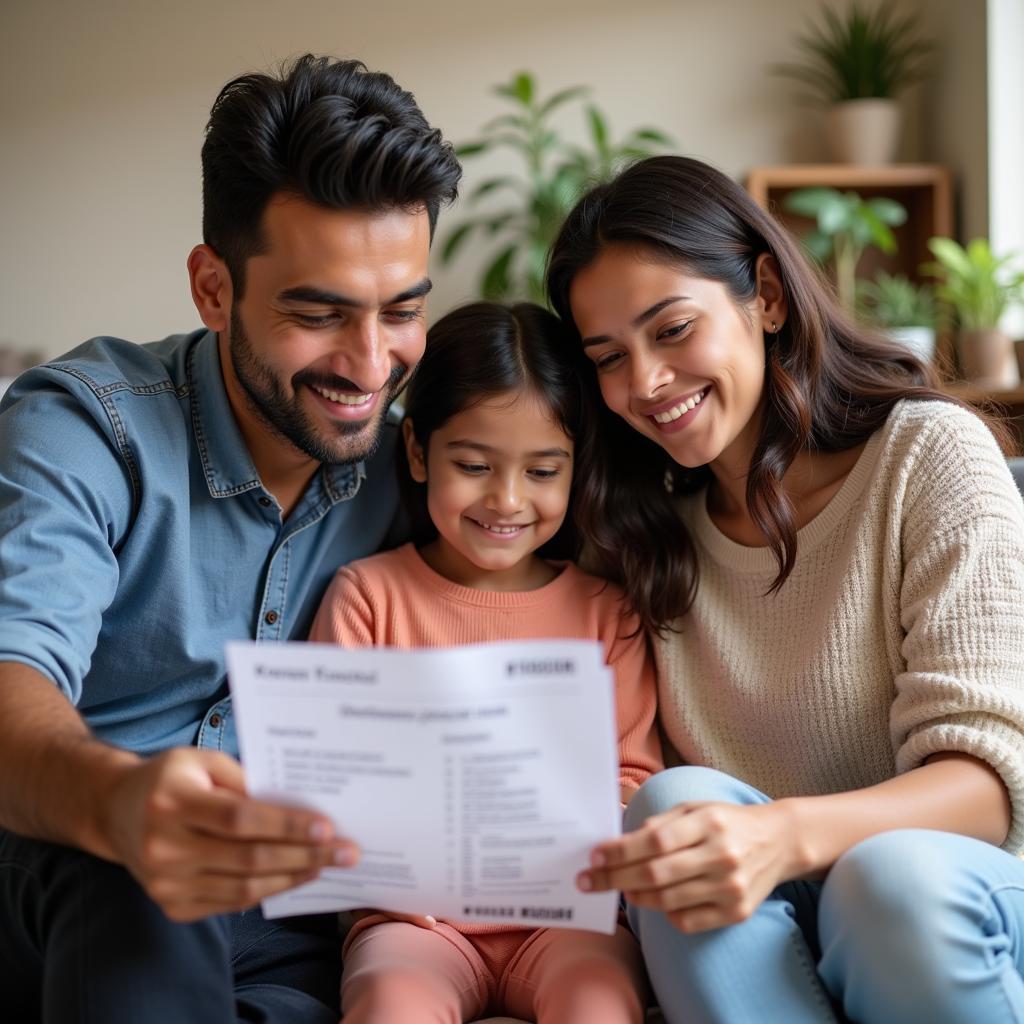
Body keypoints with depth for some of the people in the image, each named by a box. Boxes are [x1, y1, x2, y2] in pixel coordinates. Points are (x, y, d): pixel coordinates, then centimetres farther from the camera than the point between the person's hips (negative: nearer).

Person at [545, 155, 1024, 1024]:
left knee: (896, 874, -35)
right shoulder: (641, 525, 9)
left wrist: (787, 836, -33)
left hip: (948, 897, -3)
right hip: (746, 951, 3)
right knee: (675, 800, -27)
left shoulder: (928, 454, -5)